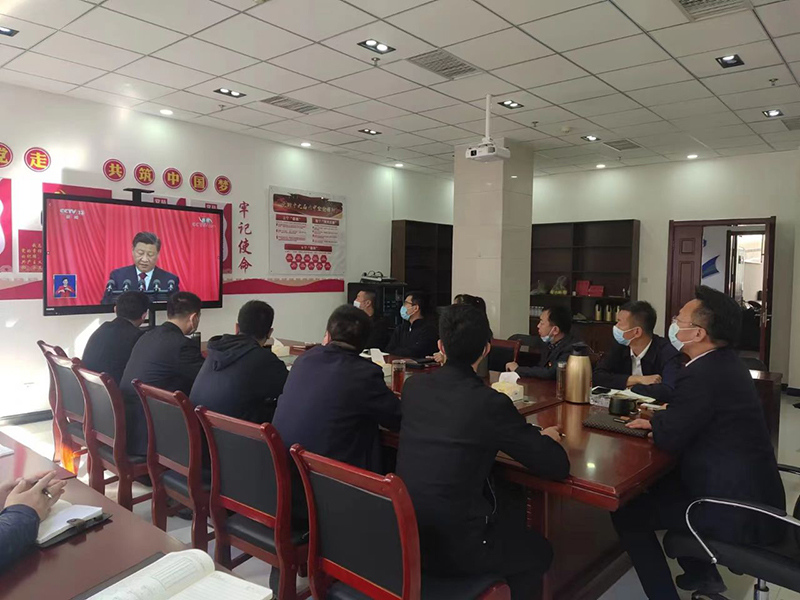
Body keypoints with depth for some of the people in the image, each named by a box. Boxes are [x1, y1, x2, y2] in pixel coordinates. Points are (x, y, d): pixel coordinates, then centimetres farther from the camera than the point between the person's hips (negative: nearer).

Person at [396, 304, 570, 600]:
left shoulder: (413, 386, -4)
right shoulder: (491, 402, -20)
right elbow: (557, 467, -12)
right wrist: (548, 438, 9)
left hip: (406, 531, 6)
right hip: (454, 545, -5)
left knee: (509, 500, 28)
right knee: (539, 551, 23)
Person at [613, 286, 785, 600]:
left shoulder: (703, 374, -26)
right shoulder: (724, 361, 5)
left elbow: (670, 437, -20)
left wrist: (653, 422, -1)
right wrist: (658, 418, -1)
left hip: (737, 512, -10)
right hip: (751, 493, 10)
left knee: (626, 511, -5)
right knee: (658, 483, 27)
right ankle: (702, 574, 36)